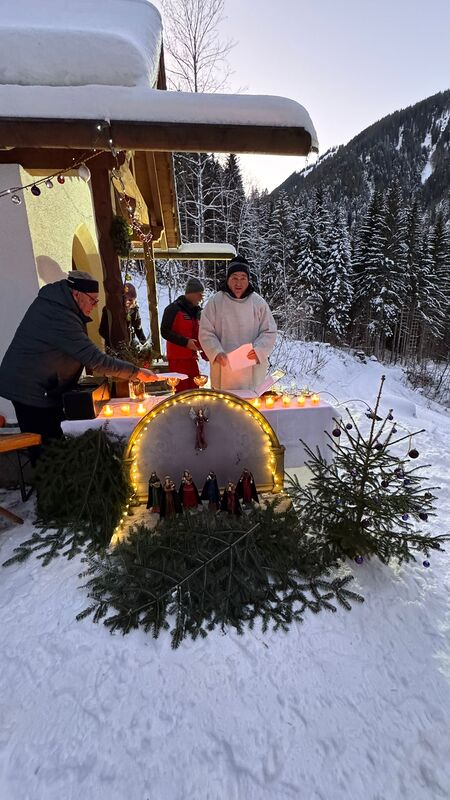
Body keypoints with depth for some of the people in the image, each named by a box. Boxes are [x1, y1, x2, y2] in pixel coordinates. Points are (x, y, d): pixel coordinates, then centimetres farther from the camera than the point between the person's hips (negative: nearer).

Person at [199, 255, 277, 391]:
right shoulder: (215, 302, 0)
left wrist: (258, 350, -14)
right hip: (224, 367, 0)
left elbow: (269, 332, 3)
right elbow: (206, 332, 0)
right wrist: (217, 352, -15)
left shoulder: (259, 302, 3)